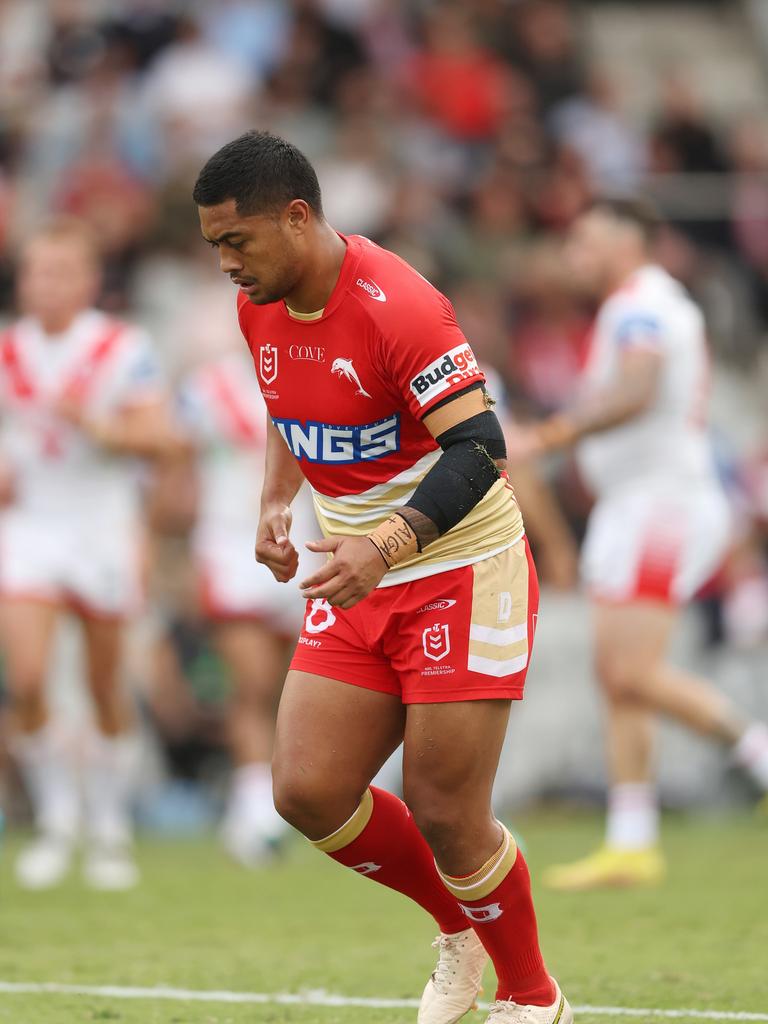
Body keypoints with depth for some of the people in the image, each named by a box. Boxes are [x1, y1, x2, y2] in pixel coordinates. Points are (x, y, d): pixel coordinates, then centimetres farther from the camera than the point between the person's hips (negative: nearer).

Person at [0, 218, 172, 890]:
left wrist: (93, 424, -27)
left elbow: (152, 434, -11)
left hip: (103, 526, -2)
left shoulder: (123, 350, -5)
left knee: (106, 688, 7)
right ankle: (56, 821, 5)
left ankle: (110, 828, 23)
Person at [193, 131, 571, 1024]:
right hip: (357, 581, 7)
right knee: (308, 792, -3)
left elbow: (477, 450, -27)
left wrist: (385, 546, -39)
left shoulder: (396, 307, -23)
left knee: (445, 817, -7)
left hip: (459, 573, -7)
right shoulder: (259, 309, 2)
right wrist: (276, 502, 7)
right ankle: (462, 928, 22)